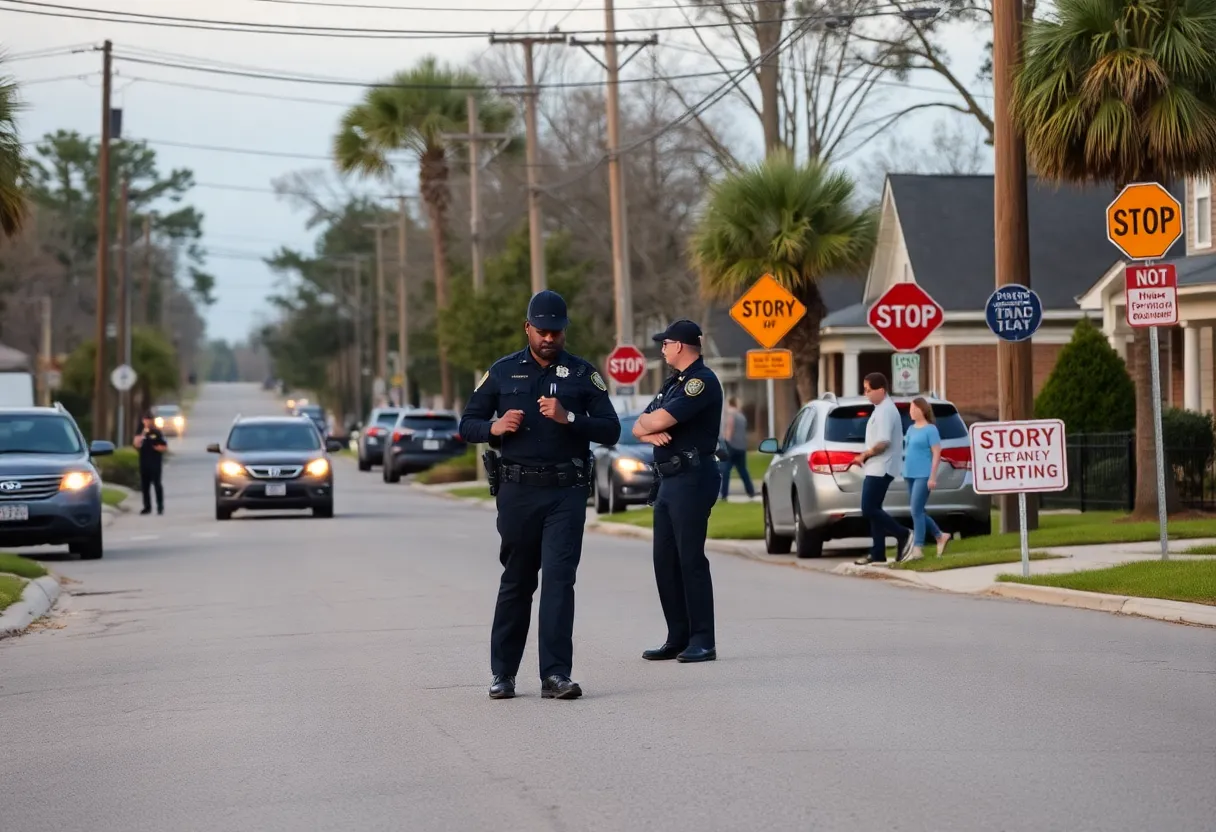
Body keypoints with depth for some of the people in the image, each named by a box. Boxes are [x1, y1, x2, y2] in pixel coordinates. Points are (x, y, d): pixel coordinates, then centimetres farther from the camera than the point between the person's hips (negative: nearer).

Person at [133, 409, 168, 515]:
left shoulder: (157, 433, -1)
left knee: (157, 484, -4)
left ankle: (160, 507, 0)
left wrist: (156, 447, -16)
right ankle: (147, 507, 14)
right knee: (145, 486, 6)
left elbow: (165, 447, -1)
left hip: (155, 463, -4)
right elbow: (137, 444, -2)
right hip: (144, 463, 4)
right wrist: (143, 435, -14)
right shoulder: (141, 433, 10)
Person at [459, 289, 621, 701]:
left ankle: (555, 675, -12)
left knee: (558, 579, -10)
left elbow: (611, 431, 1)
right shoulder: (503, 372, 9)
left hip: (566, 492, -1)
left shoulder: (583, 374, 6)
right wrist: (494, 427, -9)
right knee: (516, 582, 9)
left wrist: (569, 418, -15)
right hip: (517, 491, 1)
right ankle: (503, 674, 18)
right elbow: (467, 424, 12)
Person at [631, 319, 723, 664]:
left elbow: (660, 420, -20)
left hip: (692, 478, -10)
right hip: (669, 480, 10)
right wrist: (651, 432, -6)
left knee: (691, 559, -10)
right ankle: (678, 639, 12)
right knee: (665, 560, 8)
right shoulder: (674, 383, 21)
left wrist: (650, 422, 3)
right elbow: (639, 427, 17)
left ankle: (702, 641, -8)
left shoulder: (702, 381, -10)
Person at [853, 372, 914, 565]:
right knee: (873, 510, 10)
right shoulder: (882, 409, 16)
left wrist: (865, 454, -14)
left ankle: (903, 535, -5)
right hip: (876, 468, 11)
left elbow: (883, 442, -26)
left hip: (880, 469, -11)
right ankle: (877, 553, 11)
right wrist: (867, 456, 11)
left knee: (869, 510, -12)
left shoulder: (885, 411, -17)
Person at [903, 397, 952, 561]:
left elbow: (936, 454, -10)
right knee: (919, 511, 12)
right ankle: (940, 536, 27)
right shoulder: (911, 429, 13)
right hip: (910, 475, 8)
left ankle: (918, 548, -7)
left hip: (923, 476, -8)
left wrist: (933, 477, -15)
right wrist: (905, 471, 14)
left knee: (916, 511, -11)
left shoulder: (930, 429, -8)